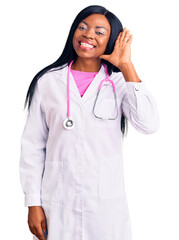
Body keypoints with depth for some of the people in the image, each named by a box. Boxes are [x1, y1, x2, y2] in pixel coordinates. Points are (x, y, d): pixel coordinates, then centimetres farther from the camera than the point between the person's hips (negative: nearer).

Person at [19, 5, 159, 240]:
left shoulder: (119, 82, 0)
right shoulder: (48, 81, 2)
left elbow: (148, 124, -17)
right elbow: (33, 146, 3)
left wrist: (126, 66, -12)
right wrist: (33, 203, 0)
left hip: (106, 203, 0)